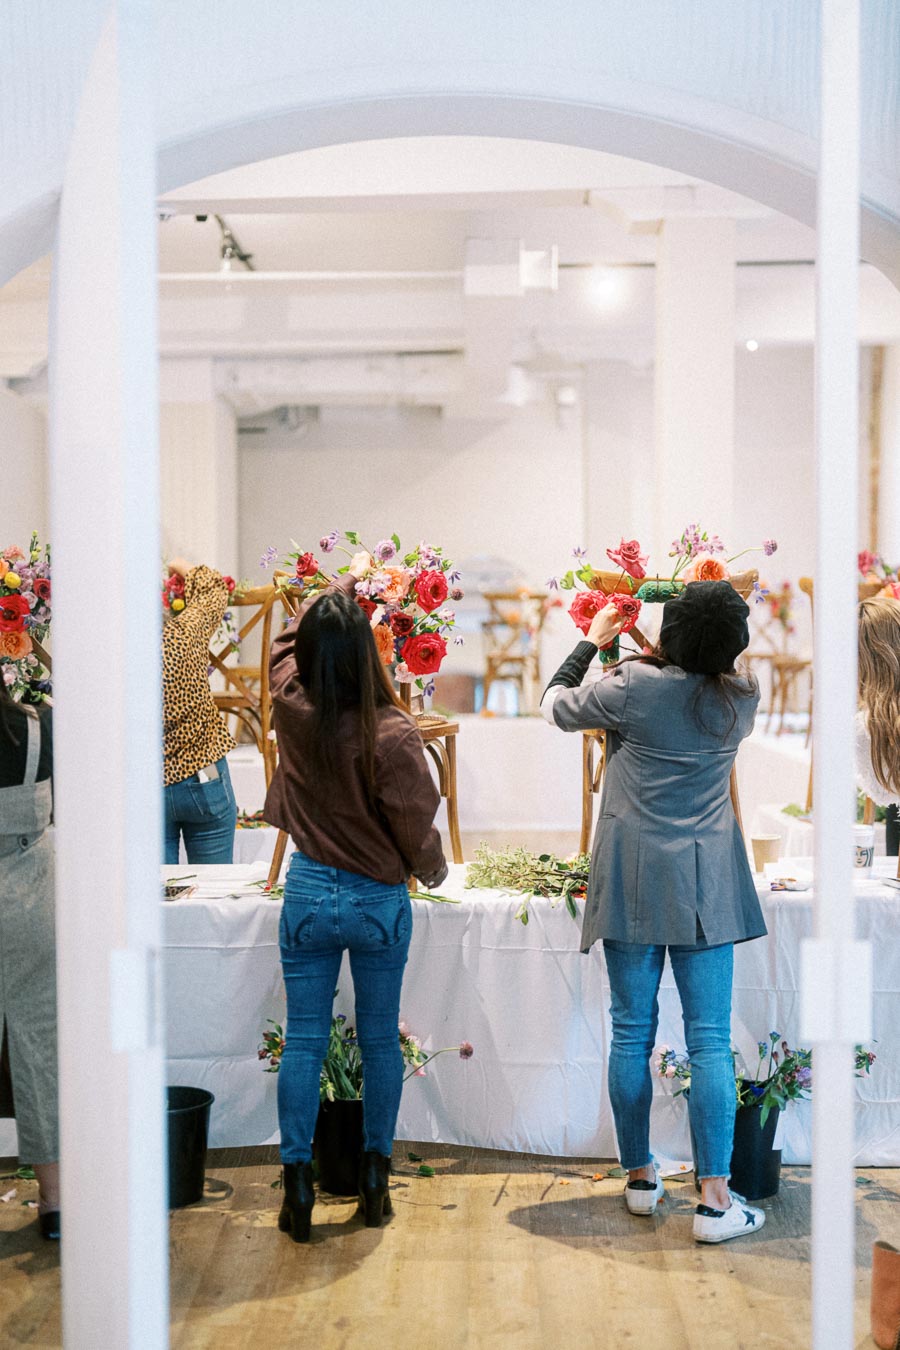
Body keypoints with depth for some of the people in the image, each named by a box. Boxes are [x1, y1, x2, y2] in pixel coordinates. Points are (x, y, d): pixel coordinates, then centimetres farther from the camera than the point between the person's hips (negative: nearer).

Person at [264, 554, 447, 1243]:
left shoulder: (293, 711, -10)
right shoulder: (393, 732, -19)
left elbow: (292, 638, 11)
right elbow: (417, 825, -12)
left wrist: (346, 579, 23)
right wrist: (435, 869, 11)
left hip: (309, 894, 1)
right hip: (380, 901, -1)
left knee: (304, 1042, 8)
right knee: (381, 1041, 14)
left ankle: (299, 1186, 10)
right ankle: (375, 1179, 23)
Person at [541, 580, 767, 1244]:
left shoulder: (632, 687, -10)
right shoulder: (742, 698, -1)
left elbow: (555, 703, 7)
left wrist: (594, 640, 18)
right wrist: (659, 659, 26)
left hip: (634, 882, -1)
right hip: (708, 886, 1)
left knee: (632, 1034, 10)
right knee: (711, 1041, 1)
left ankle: (640, 1176, 21)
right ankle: (715, 1199, 0)